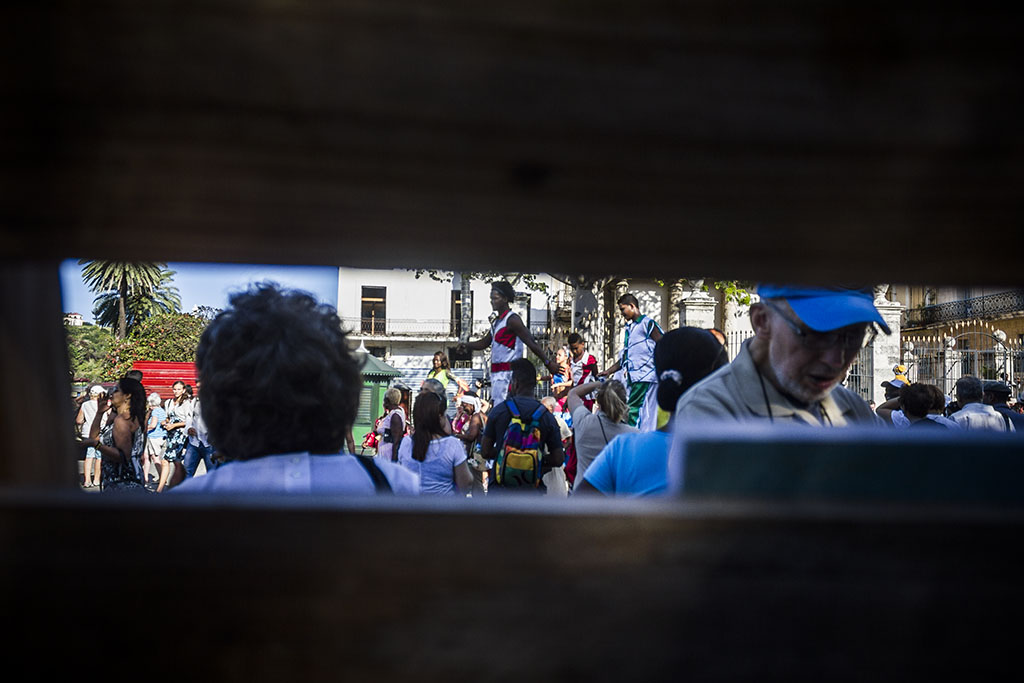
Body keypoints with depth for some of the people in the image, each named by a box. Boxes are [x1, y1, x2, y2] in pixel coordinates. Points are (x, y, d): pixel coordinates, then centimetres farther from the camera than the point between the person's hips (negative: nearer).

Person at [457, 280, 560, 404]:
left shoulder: (512, 320, -13)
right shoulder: (497, 321, 16)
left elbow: (531, 343, -18)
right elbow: (484, 343, 23)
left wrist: (548, 362, -22)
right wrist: (467, 345, 5)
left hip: (507, 372, -10)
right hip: (496, 371, 10)